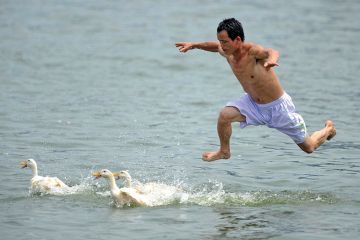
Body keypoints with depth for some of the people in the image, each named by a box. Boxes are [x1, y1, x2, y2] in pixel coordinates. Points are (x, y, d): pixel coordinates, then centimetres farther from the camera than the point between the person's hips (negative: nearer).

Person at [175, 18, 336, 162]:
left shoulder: (252, 51, -32)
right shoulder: (227, 52, -11)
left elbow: (271, 52, -54)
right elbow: (215, 47, 14)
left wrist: (271, 59, -76)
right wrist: (194, 45, 10)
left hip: (278, 106, -5)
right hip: (253, 104, 5)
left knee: (308, 147, 8)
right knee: (225, 115, -22)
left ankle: (328, 129, 42)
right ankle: (224, 151, 5)